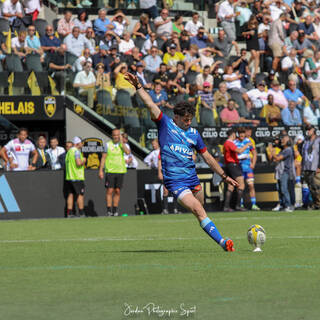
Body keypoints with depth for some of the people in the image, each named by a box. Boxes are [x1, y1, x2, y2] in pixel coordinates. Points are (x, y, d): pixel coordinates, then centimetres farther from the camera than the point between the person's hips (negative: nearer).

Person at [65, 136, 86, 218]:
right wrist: (83, 160, -2)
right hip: (77, 177, -8)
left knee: (70, 194, 7)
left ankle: (69, 213, 4)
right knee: (80, 195, -4)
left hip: (68, 177, 8)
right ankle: (81, 213, -5)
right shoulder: (76, 151, -12)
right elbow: (78, 163, -22)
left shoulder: (69, 151, 16)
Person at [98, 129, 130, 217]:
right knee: (110, 190, -7)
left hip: (120, 171, 2)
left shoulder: (123, 145, 8)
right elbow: (103, 158, 3)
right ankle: (109, 210, -5)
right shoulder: (108, 145, 3)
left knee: (117, 191, 4)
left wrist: (121, 142, -9)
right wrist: (101, 170, -2)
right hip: (110, 171, -2)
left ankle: (115, 210, 10)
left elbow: (128, 152, -13)